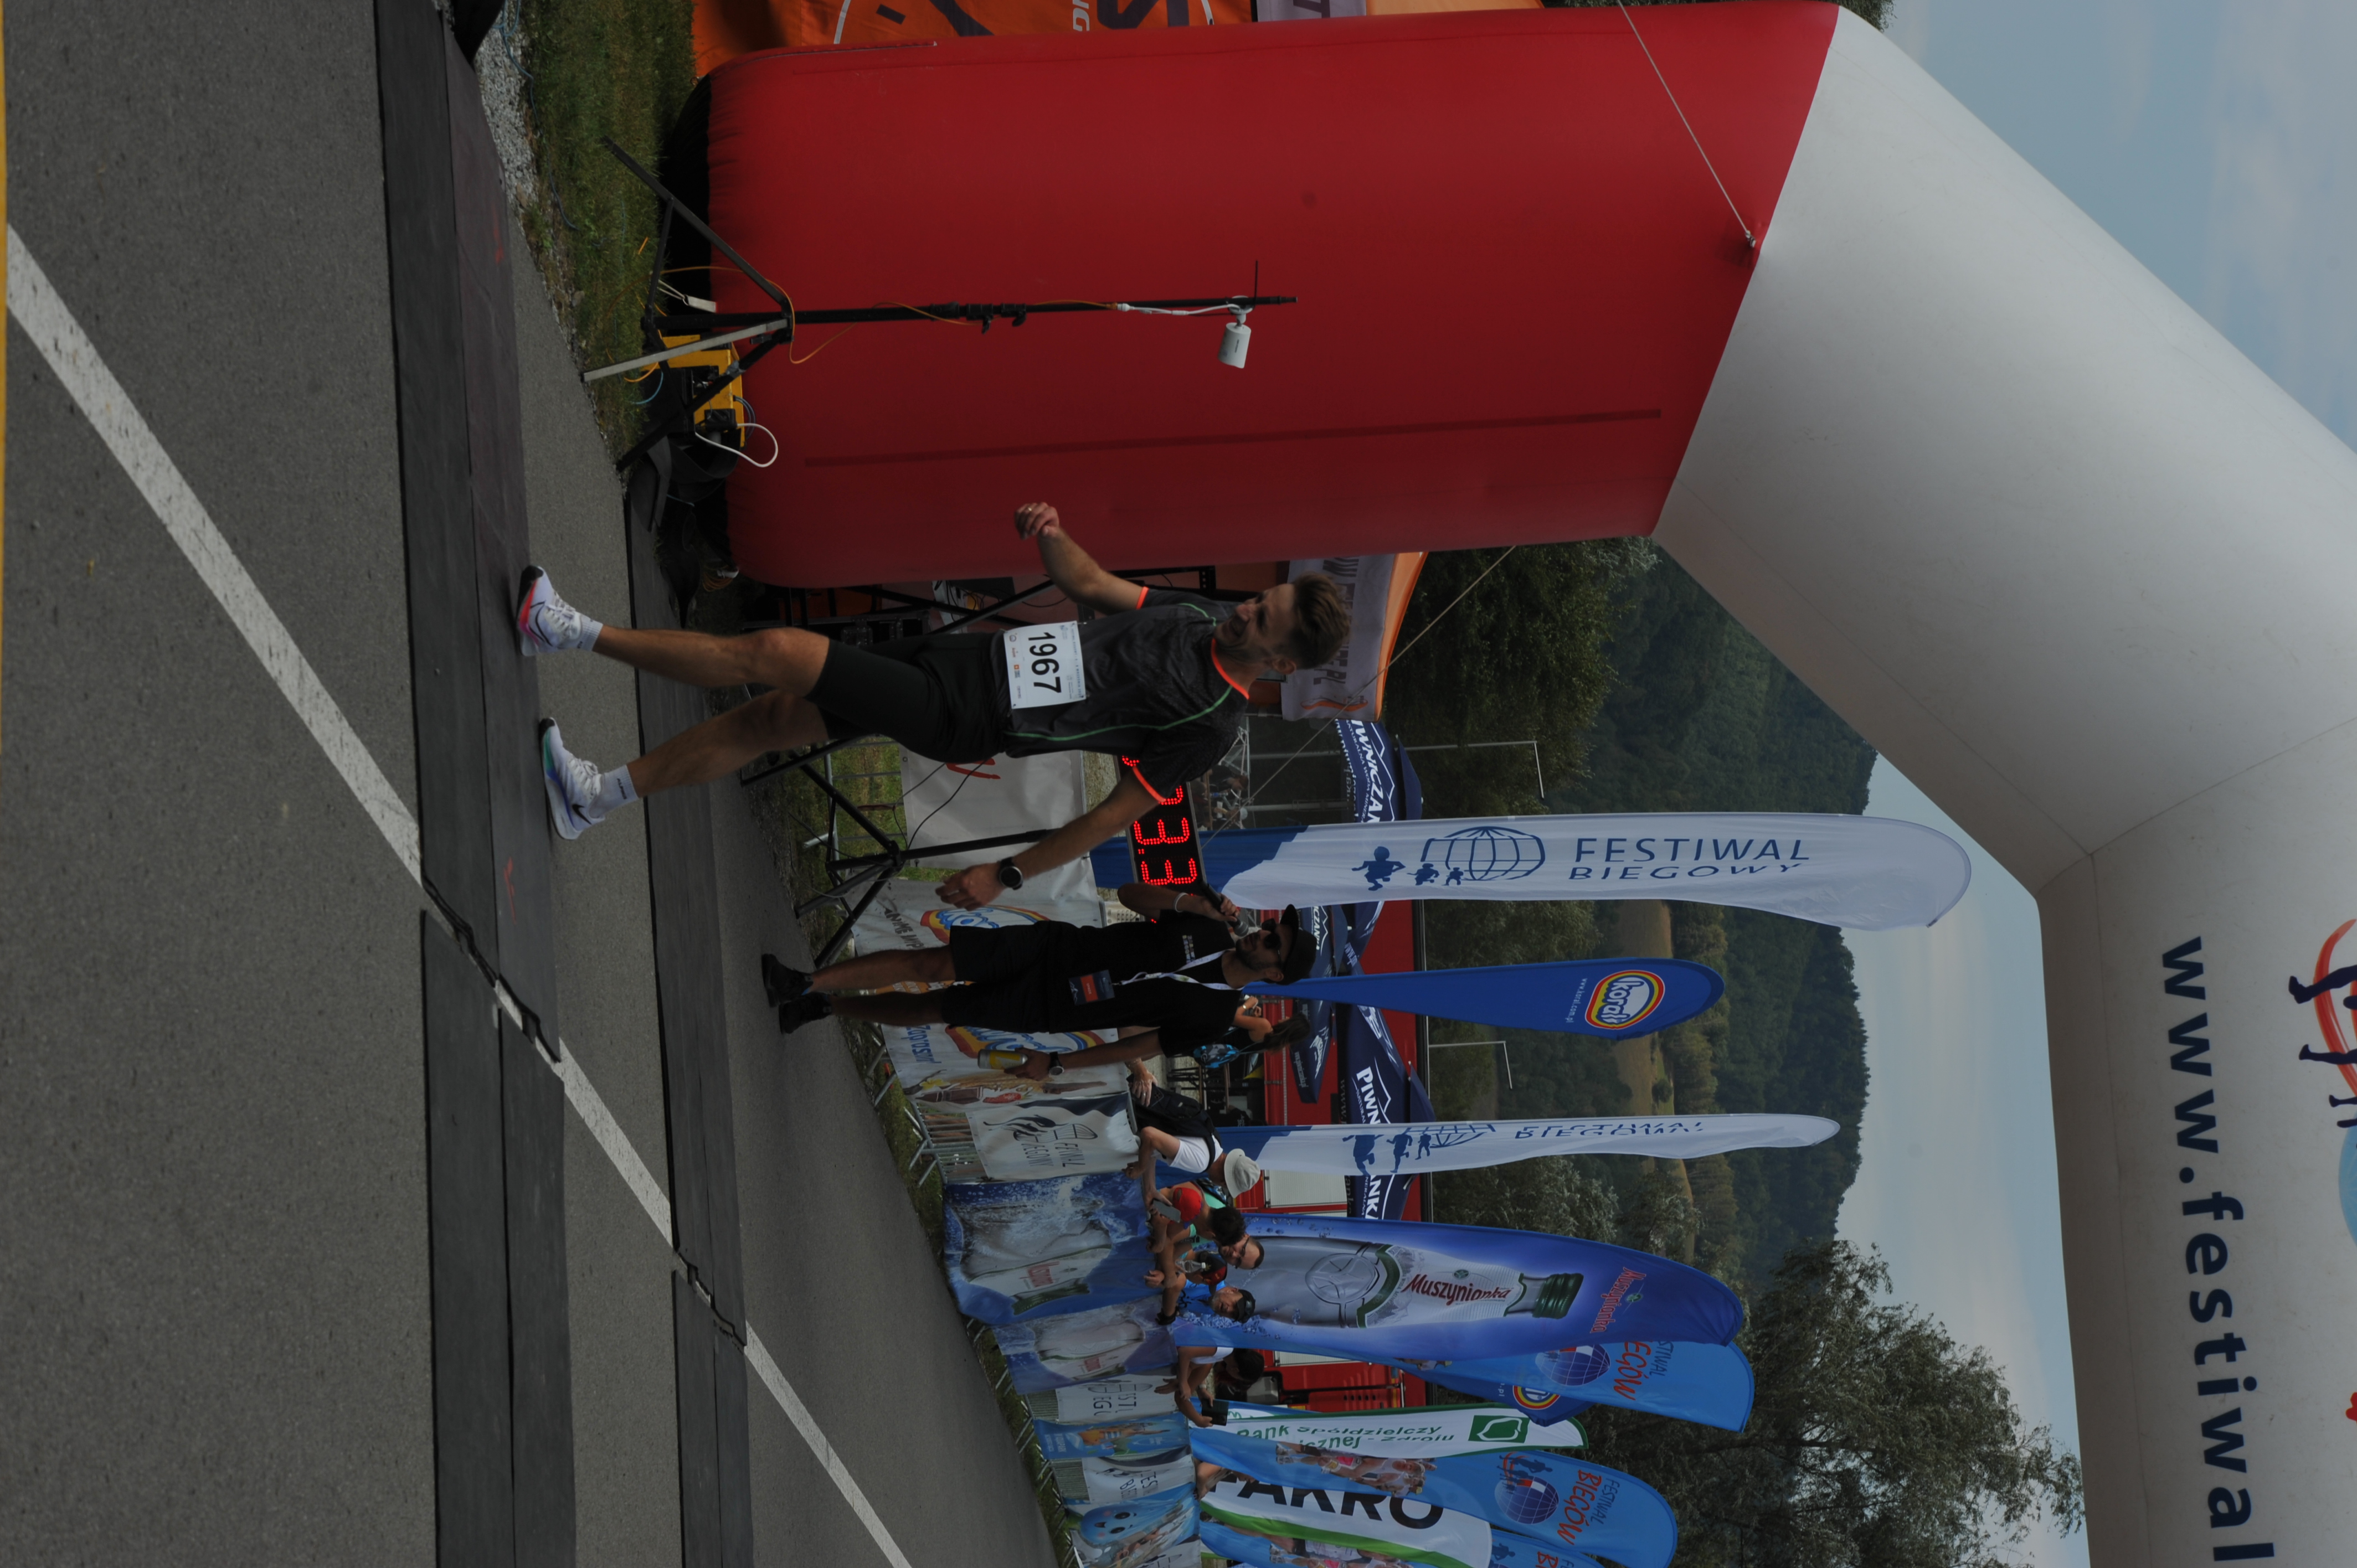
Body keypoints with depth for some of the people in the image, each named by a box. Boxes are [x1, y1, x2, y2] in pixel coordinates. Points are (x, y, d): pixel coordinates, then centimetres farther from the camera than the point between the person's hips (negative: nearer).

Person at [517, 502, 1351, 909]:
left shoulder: (1211, 725, -14)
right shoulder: (1207, 615, 5)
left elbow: (1118, 812, -10)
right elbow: (1089, 584, 16)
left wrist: (1007, 874, -8)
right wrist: (1054, 535, -6)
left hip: (959, 718, -7)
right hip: (966, 653, 7)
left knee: (778, 652, -12)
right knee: (770, 719, 6)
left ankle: (575, 633, -2)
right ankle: (599, 794, 21)